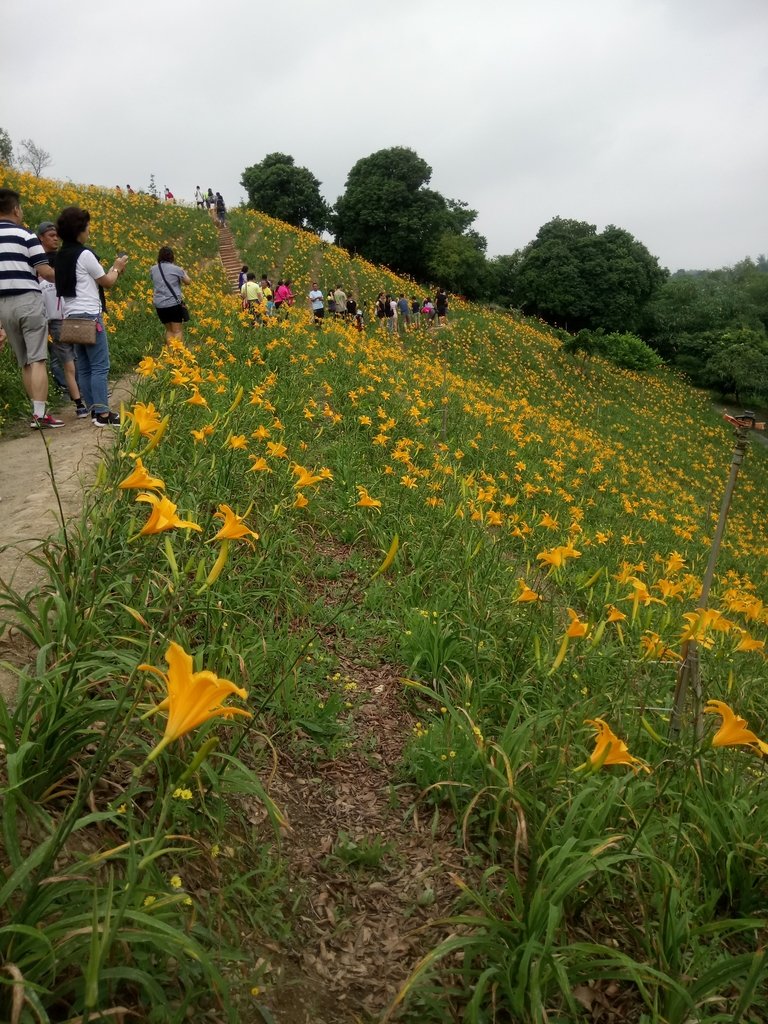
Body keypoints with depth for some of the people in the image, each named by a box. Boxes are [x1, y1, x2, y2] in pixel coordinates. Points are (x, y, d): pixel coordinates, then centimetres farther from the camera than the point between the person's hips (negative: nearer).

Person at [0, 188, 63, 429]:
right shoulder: (25, 235, -5)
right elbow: (45, 272, -8)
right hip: (28, 301, -5)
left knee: (24, 363, 11)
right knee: (37, 360, -7)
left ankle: (38, 412, 12)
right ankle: (40, 414, -13)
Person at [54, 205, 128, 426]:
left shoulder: (61, 256, 14)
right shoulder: (84, 254, -11)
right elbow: (107, 282, -3)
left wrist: (114, 270, 20)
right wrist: (116, 268, 16)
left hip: (72, 317, 9)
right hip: (89, 316, -9)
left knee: (84, 367, 9)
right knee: (100, 367, -7)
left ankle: (94, 411, 13)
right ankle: (103, 413, -8)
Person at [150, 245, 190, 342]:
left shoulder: (153, 269, 6)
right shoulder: (176, 269, -6)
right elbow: (187, 282, 7)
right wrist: (184, 273, 28)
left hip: (159, 305, 4)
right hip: (174, 303, -4)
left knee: (169, 329, 17)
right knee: (177, 330, -1)